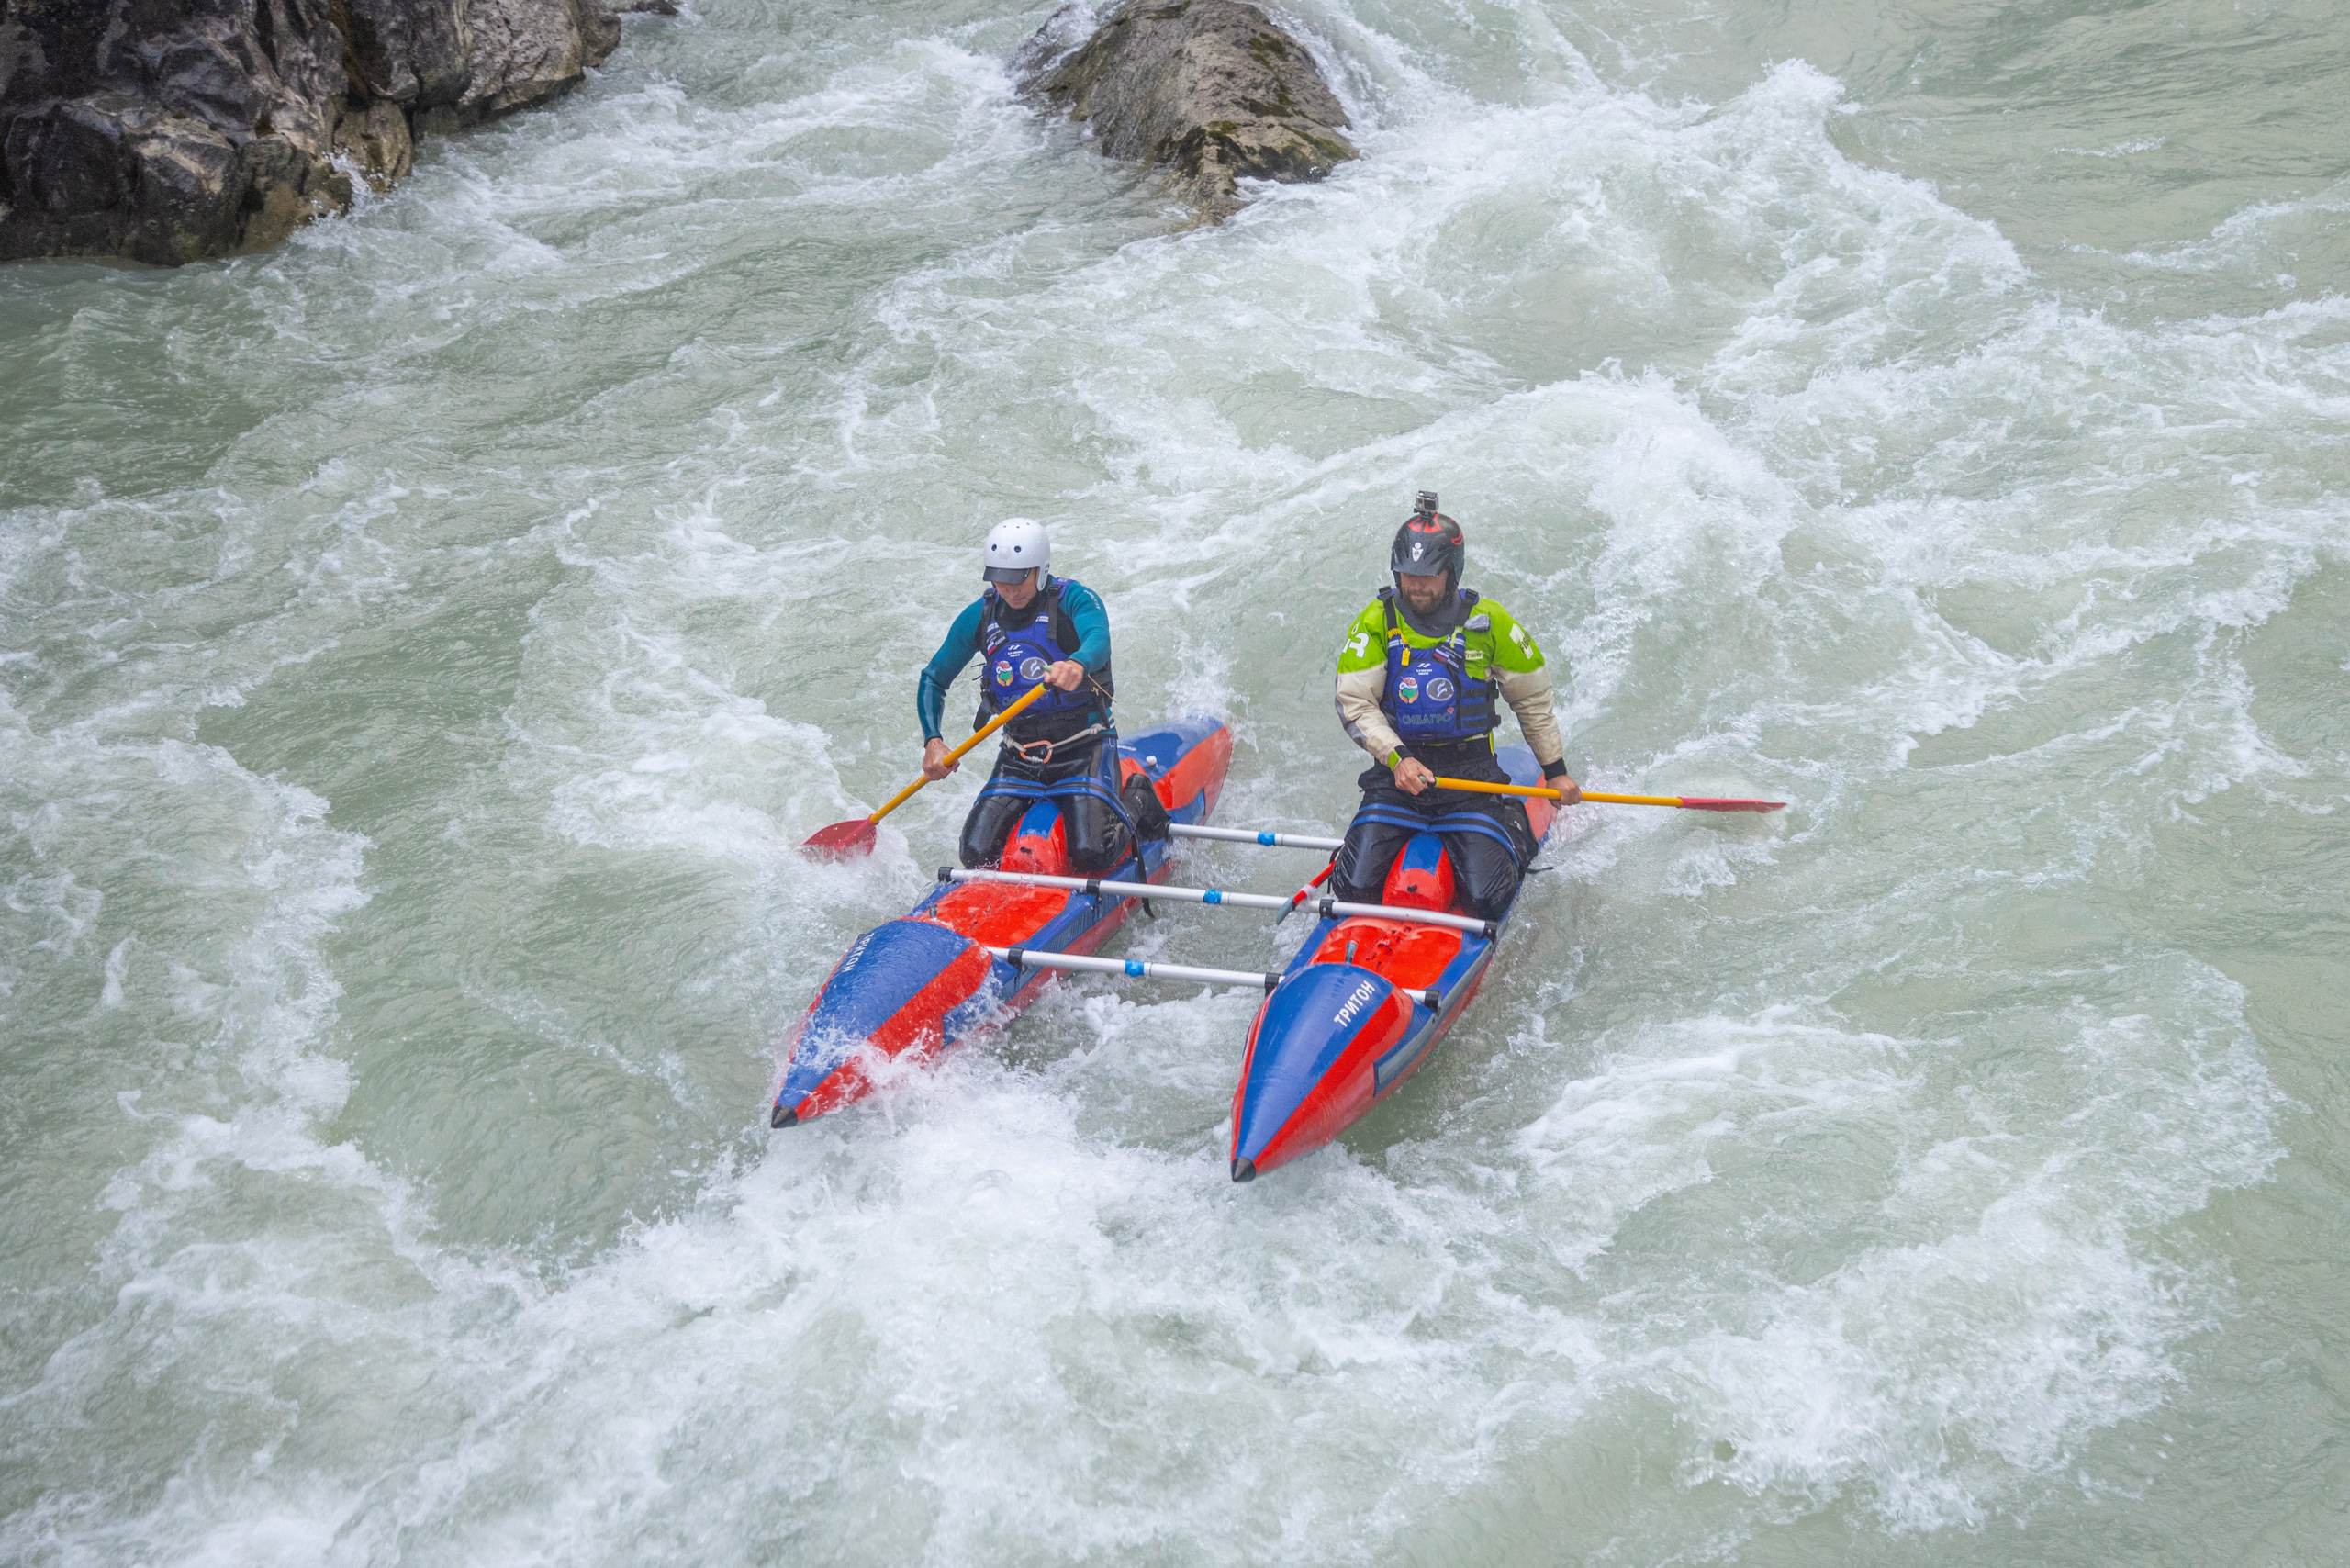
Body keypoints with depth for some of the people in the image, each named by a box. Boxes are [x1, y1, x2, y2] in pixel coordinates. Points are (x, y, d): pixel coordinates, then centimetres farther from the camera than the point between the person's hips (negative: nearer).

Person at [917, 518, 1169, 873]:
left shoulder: (1075, 600, -11)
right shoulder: (979, 616, 2)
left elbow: (1098, 642, -33)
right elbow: (933, 680, 11)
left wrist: (1078, 664, -58)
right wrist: (932, 740, -6)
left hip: (1085, 750, -4)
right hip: (1018, 758, 4)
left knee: (1093, 854, -24)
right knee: (977, 855, -10)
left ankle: (1136, 802, 10)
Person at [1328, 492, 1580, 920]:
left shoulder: (1488, 621, -1)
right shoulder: (1376, 621, -1)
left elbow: (1532, 697, 12)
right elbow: (1354, 703, -6)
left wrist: (1554, 769, 17)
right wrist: (1396, 757, -21)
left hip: (1471, 777, 0)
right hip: (1398, 773, 1)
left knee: (1487, 896, -16)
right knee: (1356, 888, -18)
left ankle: (1511, 827, 18)